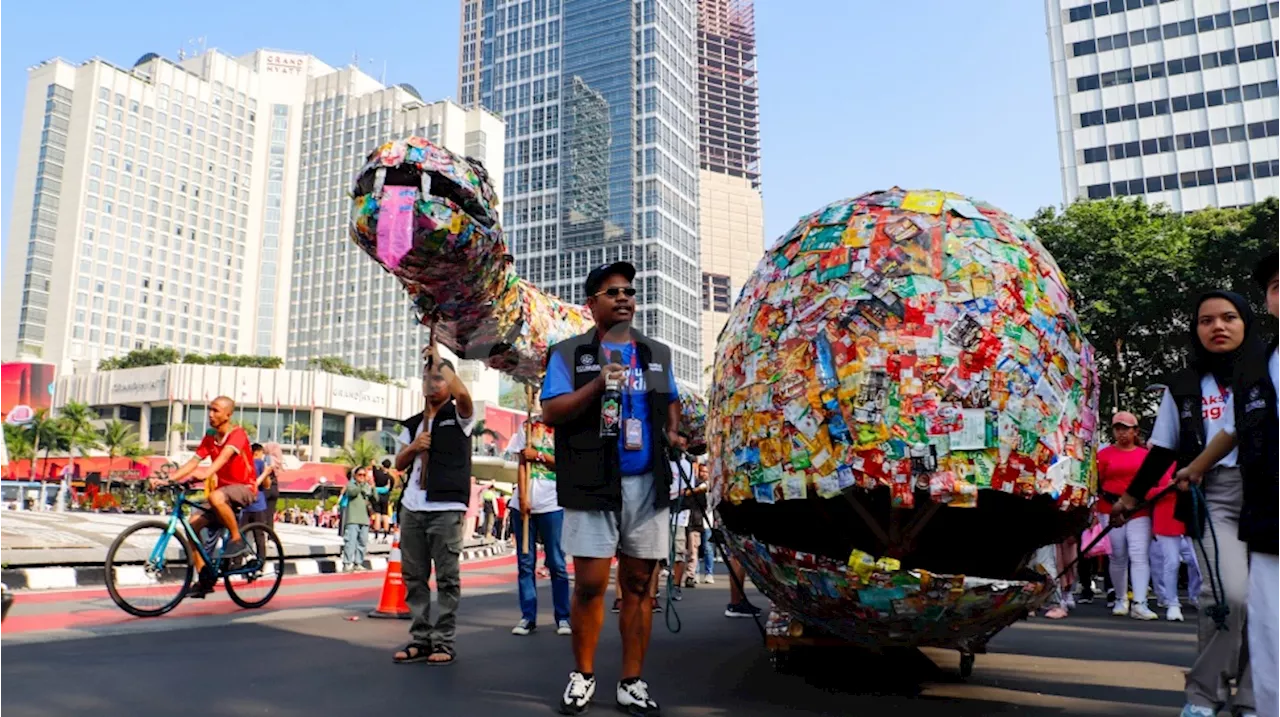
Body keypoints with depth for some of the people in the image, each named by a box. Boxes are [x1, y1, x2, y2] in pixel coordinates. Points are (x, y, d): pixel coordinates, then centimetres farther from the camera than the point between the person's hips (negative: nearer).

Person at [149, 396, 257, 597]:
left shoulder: (238, 434, -12)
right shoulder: (209, 439, 8)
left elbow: (224, 456, -31)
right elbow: (192, 463, 0)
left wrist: (206, 474, -48)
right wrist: (167, 479, -15)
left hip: (244, 489, -7)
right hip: (224, 489, 7)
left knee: (216, 497, -38)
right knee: (192, 525, -9)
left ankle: (237, 540, -19)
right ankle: (205, 579, -2)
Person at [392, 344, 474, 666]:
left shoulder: (459, 417, 3)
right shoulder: (413, 424, 19)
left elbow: (463, 394, -20)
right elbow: (399, 464, 19)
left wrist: (440, 361, -10)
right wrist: (413, 447, -2)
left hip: (446, 508, -5)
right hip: (412, 507, 6)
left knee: (447, 577, -2)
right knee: (414, 576, 7)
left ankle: (443, 642, 3)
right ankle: (419, 639, 15)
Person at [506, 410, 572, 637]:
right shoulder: (527, 426, 12)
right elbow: (522, 463, 5)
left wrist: (539, 455, -8)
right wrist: (523, 497, -5)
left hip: (552, 504, -2)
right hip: (524, 503, 3)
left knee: (556, 563, 1)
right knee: (525, 562, 5)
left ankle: (562, 617, 9)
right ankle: (528, 617, 12)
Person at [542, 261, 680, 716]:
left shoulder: (657, 354, 15)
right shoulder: (570, 353, 2)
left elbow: (671, 402, 27)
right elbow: (550, 413, -6)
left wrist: (673, 433, 6)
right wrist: (596, 384, -18)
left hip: (647, 483, 3)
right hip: (593, 484, -3)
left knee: (638, 585, 6)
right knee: (589, 584, 0)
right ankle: (582, 675, 20)